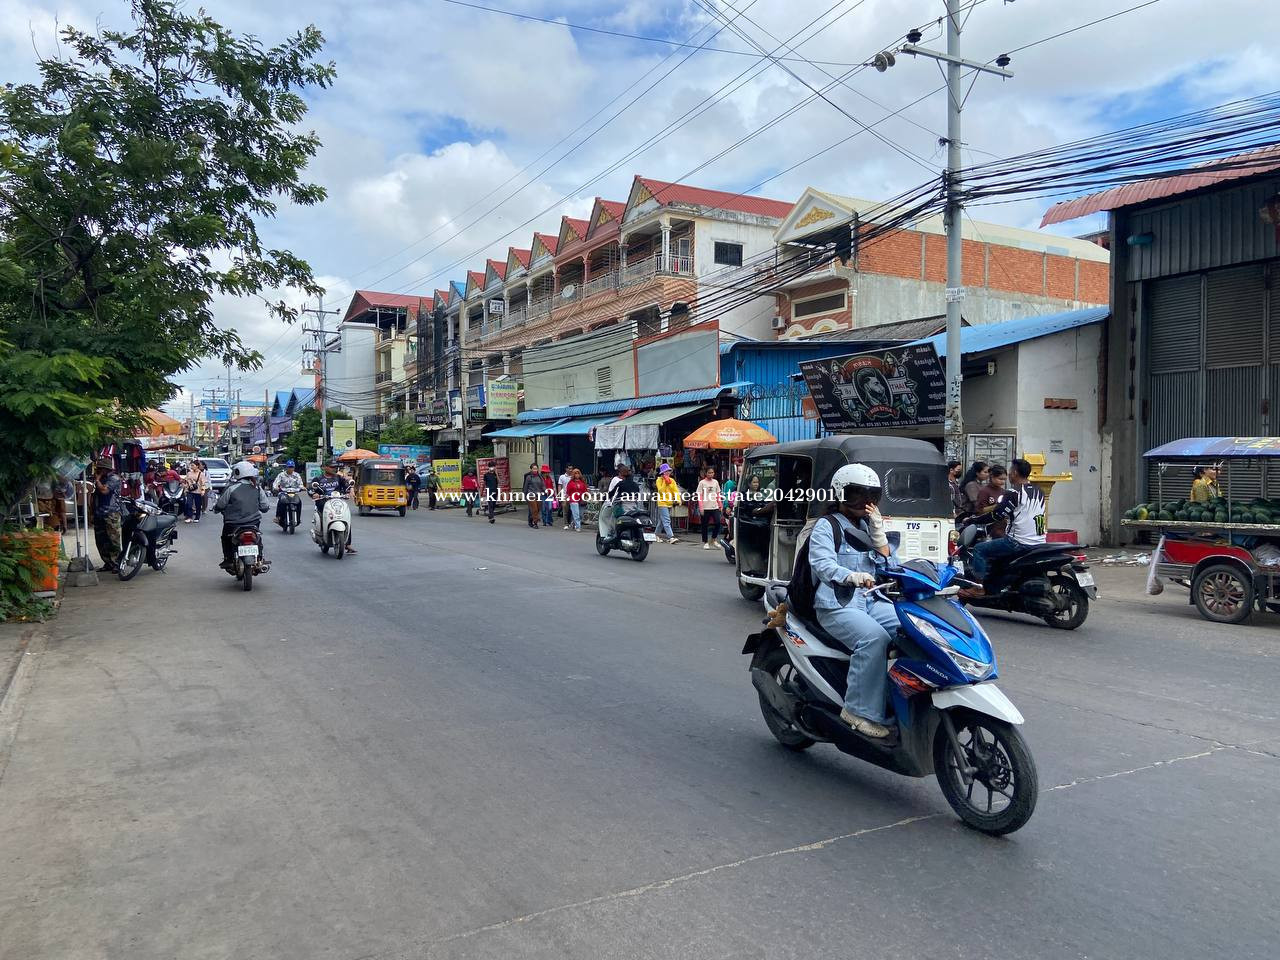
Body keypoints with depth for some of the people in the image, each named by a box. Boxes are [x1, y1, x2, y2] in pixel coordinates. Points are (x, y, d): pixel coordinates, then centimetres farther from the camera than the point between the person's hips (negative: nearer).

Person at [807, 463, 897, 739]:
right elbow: (823, 564, -19)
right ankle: (861, 710, -27)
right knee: (875, 638, -33)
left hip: (869, 602, 7)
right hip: (835, 605, -7)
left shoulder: (867, 527, 21)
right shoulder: (826, 527, -2)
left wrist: (877, 529, 2)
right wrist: (852, 576, -39)